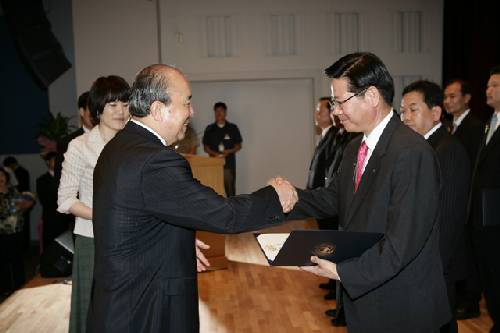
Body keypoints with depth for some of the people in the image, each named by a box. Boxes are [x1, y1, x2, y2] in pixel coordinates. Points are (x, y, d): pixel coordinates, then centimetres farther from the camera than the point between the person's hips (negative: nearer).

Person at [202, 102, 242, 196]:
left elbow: (238, 146, 8)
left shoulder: (233, 128, 7)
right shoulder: (209, 129, 9)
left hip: (229, 164, -1)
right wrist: (215, 153, -9)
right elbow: (205, 147, 10)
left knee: (230, 189, -1)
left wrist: (229, 151, -11)